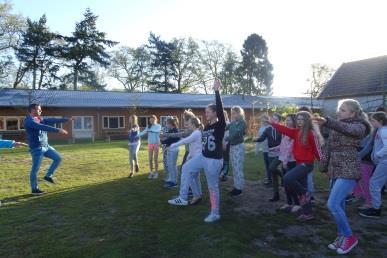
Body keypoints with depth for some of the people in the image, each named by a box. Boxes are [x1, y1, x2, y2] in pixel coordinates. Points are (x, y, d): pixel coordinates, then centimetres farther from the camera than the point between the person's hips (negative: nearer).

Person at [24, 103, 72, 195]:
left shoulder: (40, 119, 11)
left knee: (58, 158, 9)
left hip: (46, 146, 9)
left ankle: (48, 176, 19)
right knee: (35, 169, 0)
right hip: (37, 148, -8)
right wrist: (58, 130, -35)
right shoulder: (29, 121, -15)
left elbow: (52, 120, 7)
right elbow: (43, 127, -28)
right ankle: (34, 189, 13)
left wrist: (67, 119, 2)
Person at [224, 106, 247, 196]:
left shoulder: (242, 123, -11)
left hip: (238, 146, -7)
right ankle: (236, 186, 22)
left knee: (238, 168, -3)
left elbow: (235, 134, -23)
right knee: (234, 168, 12)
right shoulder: (232, 123, 10)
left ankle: (239, 188, 7)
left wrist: (225, 139, -30)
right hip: (232, 146, 7)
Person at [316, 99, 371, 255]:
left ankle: (349, 237, 7)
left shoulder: (359, 126, -8)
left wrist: (327, 122, -49)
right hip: (336, 170, 7)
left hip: (349, 171, -7)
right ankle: (342, 236, 26)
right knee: (338, 205, 12)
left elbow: (347, 129, -32)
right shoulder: (337, 127, 12)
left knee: (332, 204, -13)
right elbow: (328, 147, 12)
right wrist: (324, 167, 6)